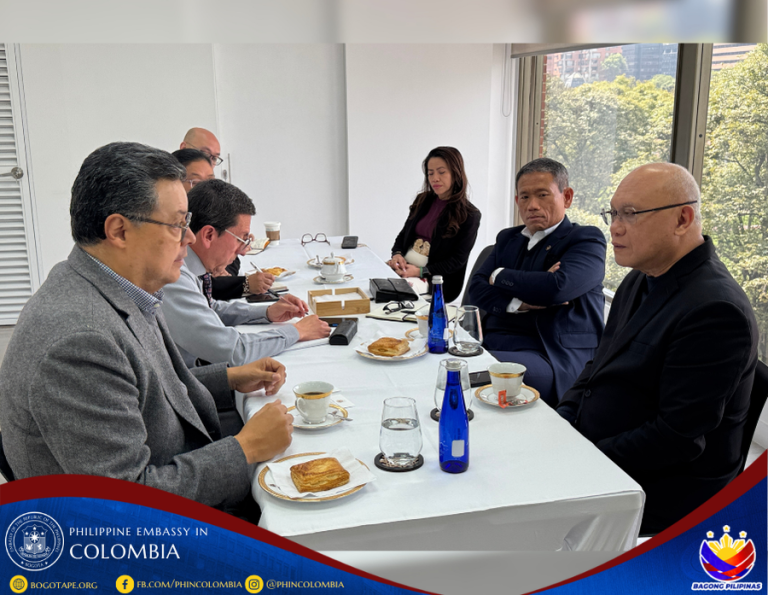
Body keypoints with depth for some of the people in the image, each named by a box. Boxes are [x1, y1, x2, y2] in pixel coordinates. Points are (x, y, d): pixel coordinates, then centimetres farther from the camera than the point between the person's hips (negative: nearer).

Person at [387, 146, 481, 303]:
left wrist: (420, 272, -18)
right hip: (403, 269, 6)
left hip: (434, 284, -6)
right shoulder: (423, 200, 15)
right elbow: (404, 234, 20)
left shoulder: (469, 215, -3)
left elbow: (457, 261, -7)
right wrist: (397, 254, -4)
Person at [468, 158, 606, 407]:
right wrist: (520, 303, -11)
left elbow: (556, 287, -18)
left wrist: (500, 276, -1)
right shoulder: (508, 238, 21)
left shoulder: (587, 239, 2)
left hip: (548, 356, -6)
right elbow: (477, 290, 9)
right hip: (492, 343, 6)